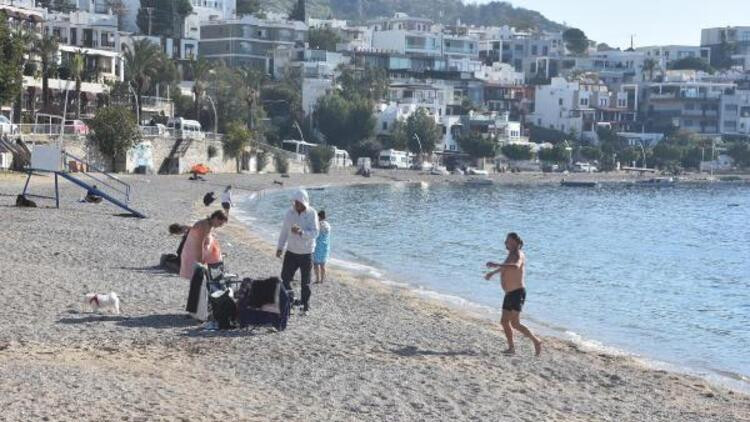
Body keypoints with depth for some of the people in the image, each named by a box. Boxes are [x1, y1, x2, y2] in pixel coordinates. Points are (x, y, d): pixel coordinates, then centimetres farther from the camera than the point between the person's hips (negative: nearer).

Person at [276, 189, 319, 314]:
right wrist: (280, 248, 3)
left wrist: (301, 232, -37)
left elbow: (315, 233, -21)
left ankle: (305, 306, 18)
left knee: (305, 282, 6)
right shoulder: (290, 213, -2)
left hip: (306, 253, -3)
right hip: (291, 251, 3)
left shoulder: (312, 213, -12)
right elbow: (284, 231, 7)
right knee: (285, 278, 4)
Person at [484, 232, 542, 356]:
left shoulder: (518, 254, -16)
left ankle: (536, 341, -4)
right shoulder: (511, 254, 14)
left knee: (515, 324, -15)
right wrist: (493, 272, 48)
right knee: (504, 321, 10)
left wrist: (496, 265, -42)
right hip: (509, 294, 10)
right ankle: (511, 347, 19)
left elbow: (515, 266, -40)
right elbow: (505, 267, 36)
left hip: (518, 293, -10)